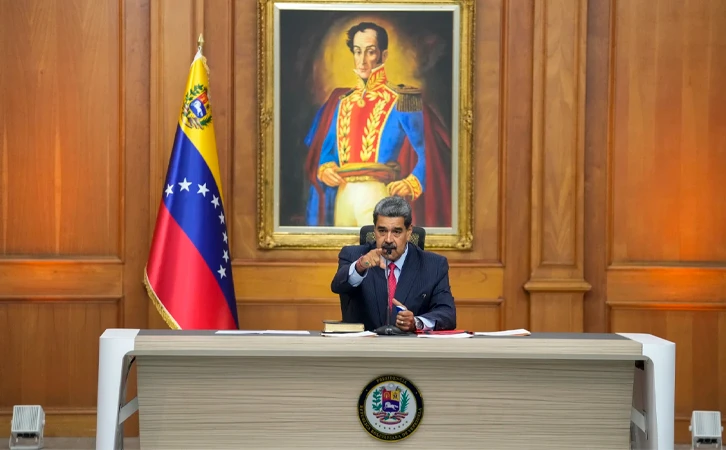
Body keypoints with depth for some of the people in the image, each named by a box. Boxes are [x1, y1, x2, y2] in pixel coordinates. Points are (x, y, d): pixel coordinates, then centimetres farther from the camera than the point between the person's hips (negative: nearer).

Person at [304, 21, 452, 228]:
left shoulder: (402, 101, -1)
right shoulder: (341, 101, 15)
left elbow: (429, 151, -7)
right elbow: (325, 149, 19)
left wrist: (412, 184, -22)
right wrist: (324, 169, -2)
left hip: (379, 197, -5)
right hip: (342, 197, 5)